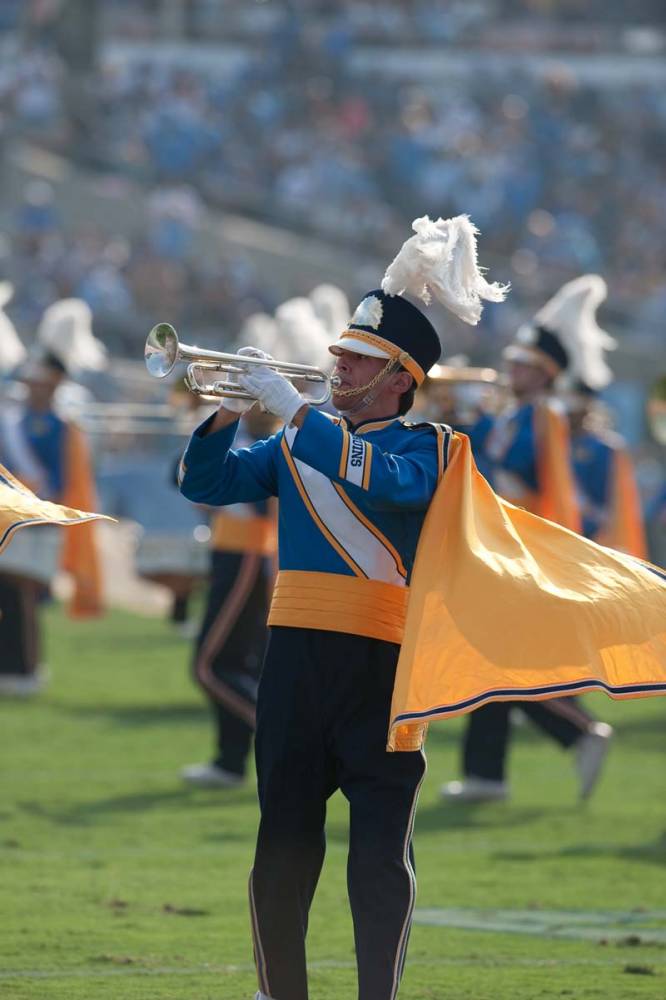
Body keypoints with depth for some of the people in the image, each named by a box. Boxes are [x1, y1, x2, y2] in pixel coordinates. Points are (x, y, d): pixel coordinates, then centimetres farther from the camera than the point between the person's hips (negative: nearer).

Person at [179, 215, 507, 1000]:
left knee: (382, 851, -5)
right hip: (296, 653, 4)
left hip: (380, 663, -4)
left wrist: (295, 412, -19)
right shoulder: (300, 443, 18)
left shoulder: (425, 444, 3)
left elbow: (386, 480, -19)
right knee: (282, 842, 6)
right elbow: (207, 483, 14)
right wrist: (228, 414, -5)